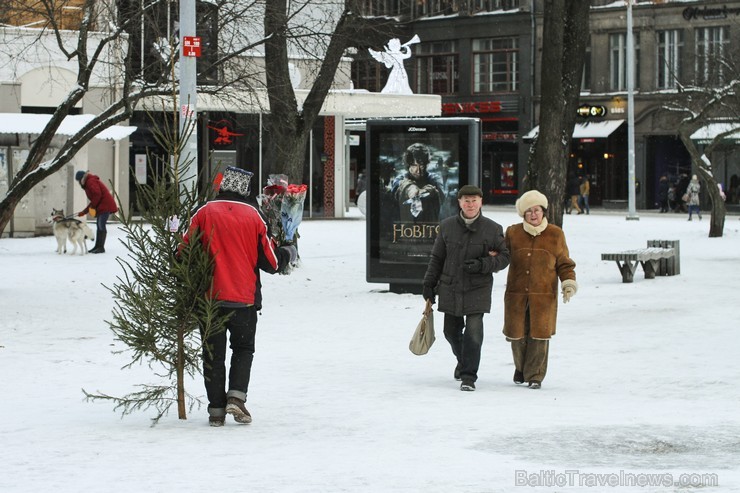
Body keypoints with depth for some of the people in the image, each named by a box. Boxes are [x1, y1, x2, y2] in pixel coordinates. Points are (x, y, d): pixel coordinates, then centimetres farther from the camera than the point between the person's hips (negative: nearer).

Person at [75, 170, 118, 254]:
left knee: (101, 225, -11)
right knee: (99, 226, 12)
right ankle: (97, 246, 16)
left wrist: (93, 206, -12)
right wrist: (83, 212, 21)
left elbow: (97, 194, -24)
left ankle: (101, 247, -11)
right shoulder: (87, 185, 23)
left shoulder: (91, 182, -9)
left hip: (105, 205, -11)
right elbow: (93, 201, 25)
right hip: (101, 206, 11)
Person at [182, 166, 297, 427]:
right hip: (244, 297, 0)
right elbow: (271, 262, 1)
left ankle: (216, 409, 9)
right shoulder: (254, 216, -3)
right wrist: (288, 253, 23)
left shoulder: (205, 212, -5)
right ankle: (236, 396, -1)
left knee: (213, 353, 10)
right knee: (243, 348, 17)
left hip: (209, 295, 0)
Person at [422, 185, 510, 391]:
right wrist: (429, 283, 9)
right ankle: (463, 360, 42)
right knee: (451, 330, 13)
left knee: (473, 332, -11)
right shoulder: (447, 226, 2)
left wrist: (482, 265, -17)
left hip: (478, 290, -3)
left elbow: (504, 257, 1)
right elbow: (437, 257, 10)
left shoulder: (492, 229, -3)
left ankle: (468, 376, -3)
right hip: (450, 288, 3)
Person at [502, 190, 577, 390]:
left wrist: (569, 283, -4)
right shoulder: (513, 233, 6)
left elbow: (564, 264, 10)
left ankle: (535, 376, 9)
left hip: (544, 296, -1)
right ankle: (521, 368, 30)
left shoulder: (555, 234, 4)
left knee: (539, 336, -4)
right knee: (517, 335, 4)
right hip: (516, 295, 1)